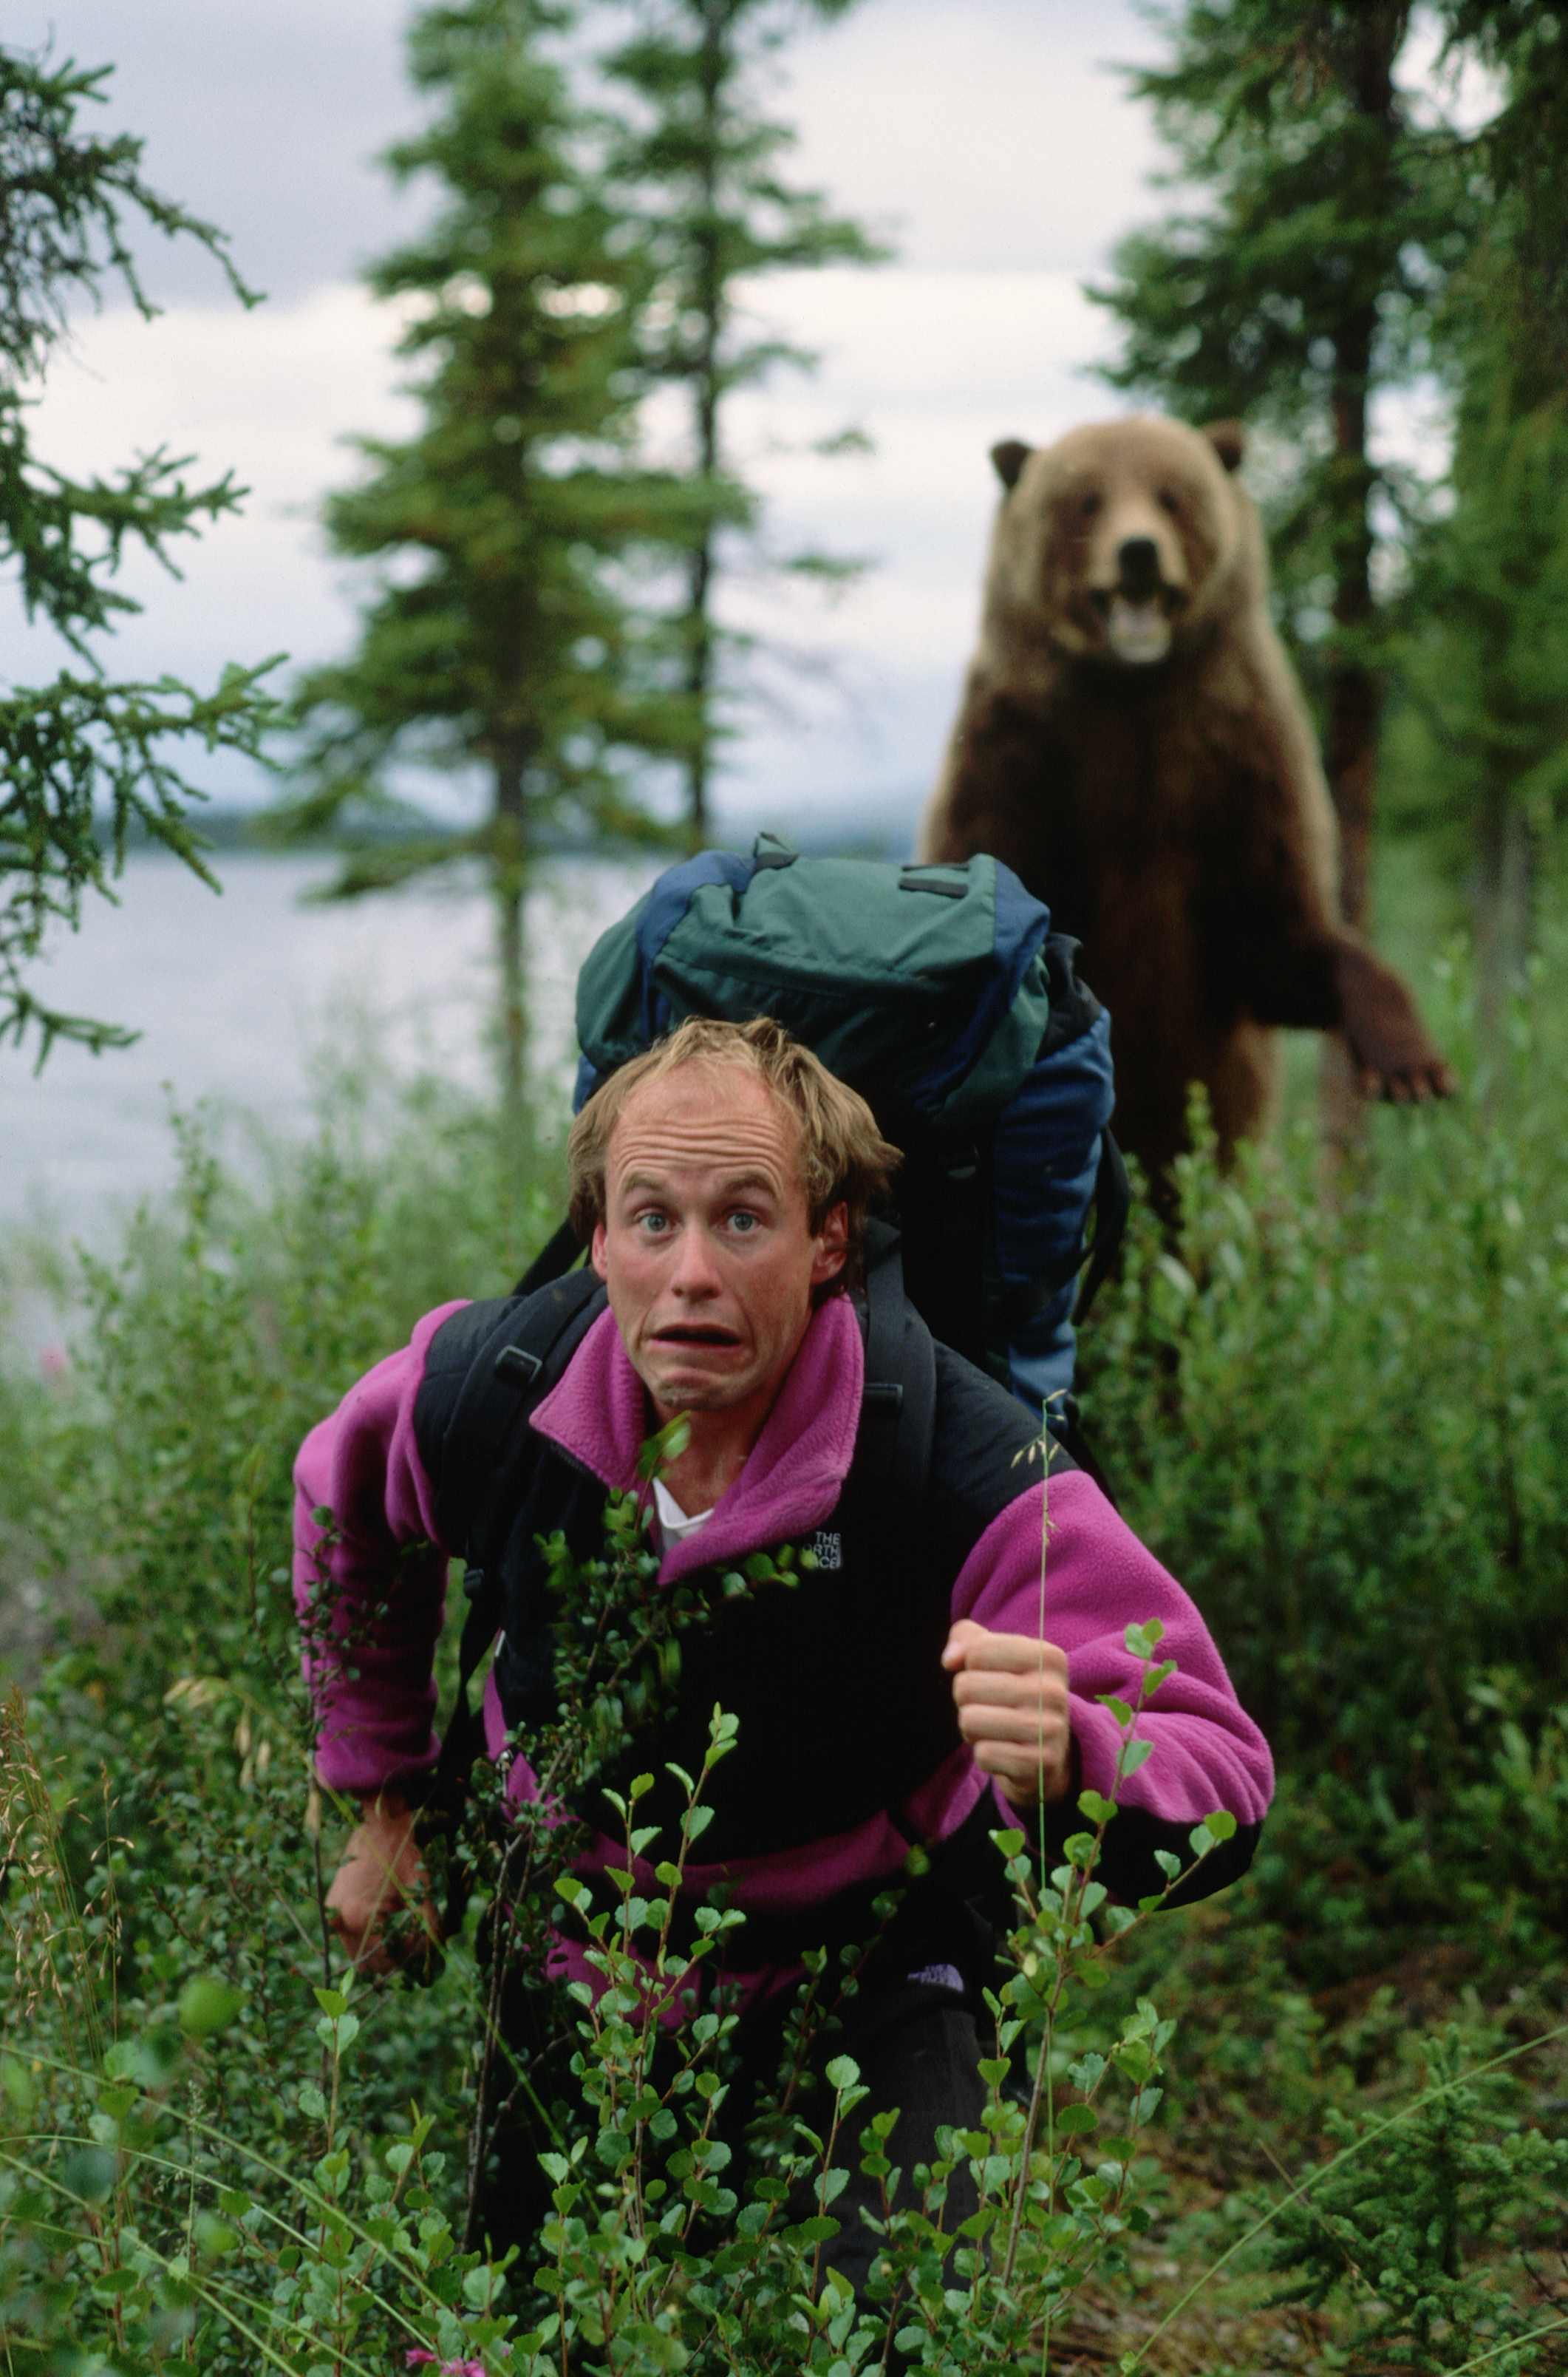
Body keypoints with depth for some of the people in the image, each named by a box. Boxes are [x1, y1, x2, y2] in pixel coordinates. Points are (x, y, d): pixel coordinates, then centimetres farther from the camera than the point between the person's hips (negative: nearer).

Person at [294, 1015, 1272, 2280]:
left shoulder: (967, 1470, -32)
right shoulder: (484, 1392, -21)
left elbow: (1225, 1780, -32)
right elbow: (349, 1511, 5)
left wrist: (1065, 1762, -55)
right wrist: (387, 1804, 10)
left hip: (873, 1962, -3)